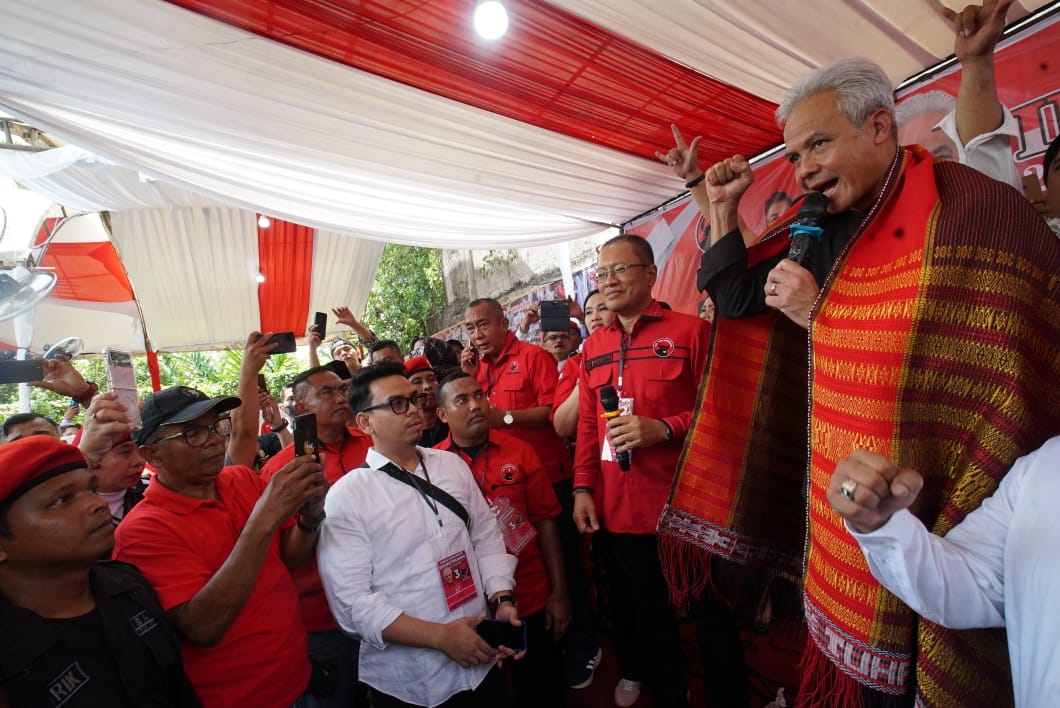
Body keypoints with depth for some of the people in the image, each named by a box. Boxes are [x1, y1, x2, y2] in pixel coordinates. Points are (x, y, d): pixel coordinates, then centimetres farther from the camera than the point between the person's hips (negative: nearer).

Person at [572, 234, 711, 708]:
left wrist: (663, 428, -21)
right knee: (628, 603, 22)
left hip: (674, 506, -4)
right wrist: (582, 488, 4)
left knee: (673, 608, 13)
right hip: (612, 507, 5)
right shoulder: (594, 346, 9)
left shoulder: (689, 330, -7)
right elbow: (587, 424, 9)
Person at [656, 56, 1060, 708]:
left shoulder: (970, 206, -14)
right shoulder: (825, 229, 6)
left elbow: (978, 371, -22)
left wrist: (820, 316, -18)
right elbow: (737, 297, 11)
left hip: (938, 521, -6)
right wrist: (724, 206, 6)